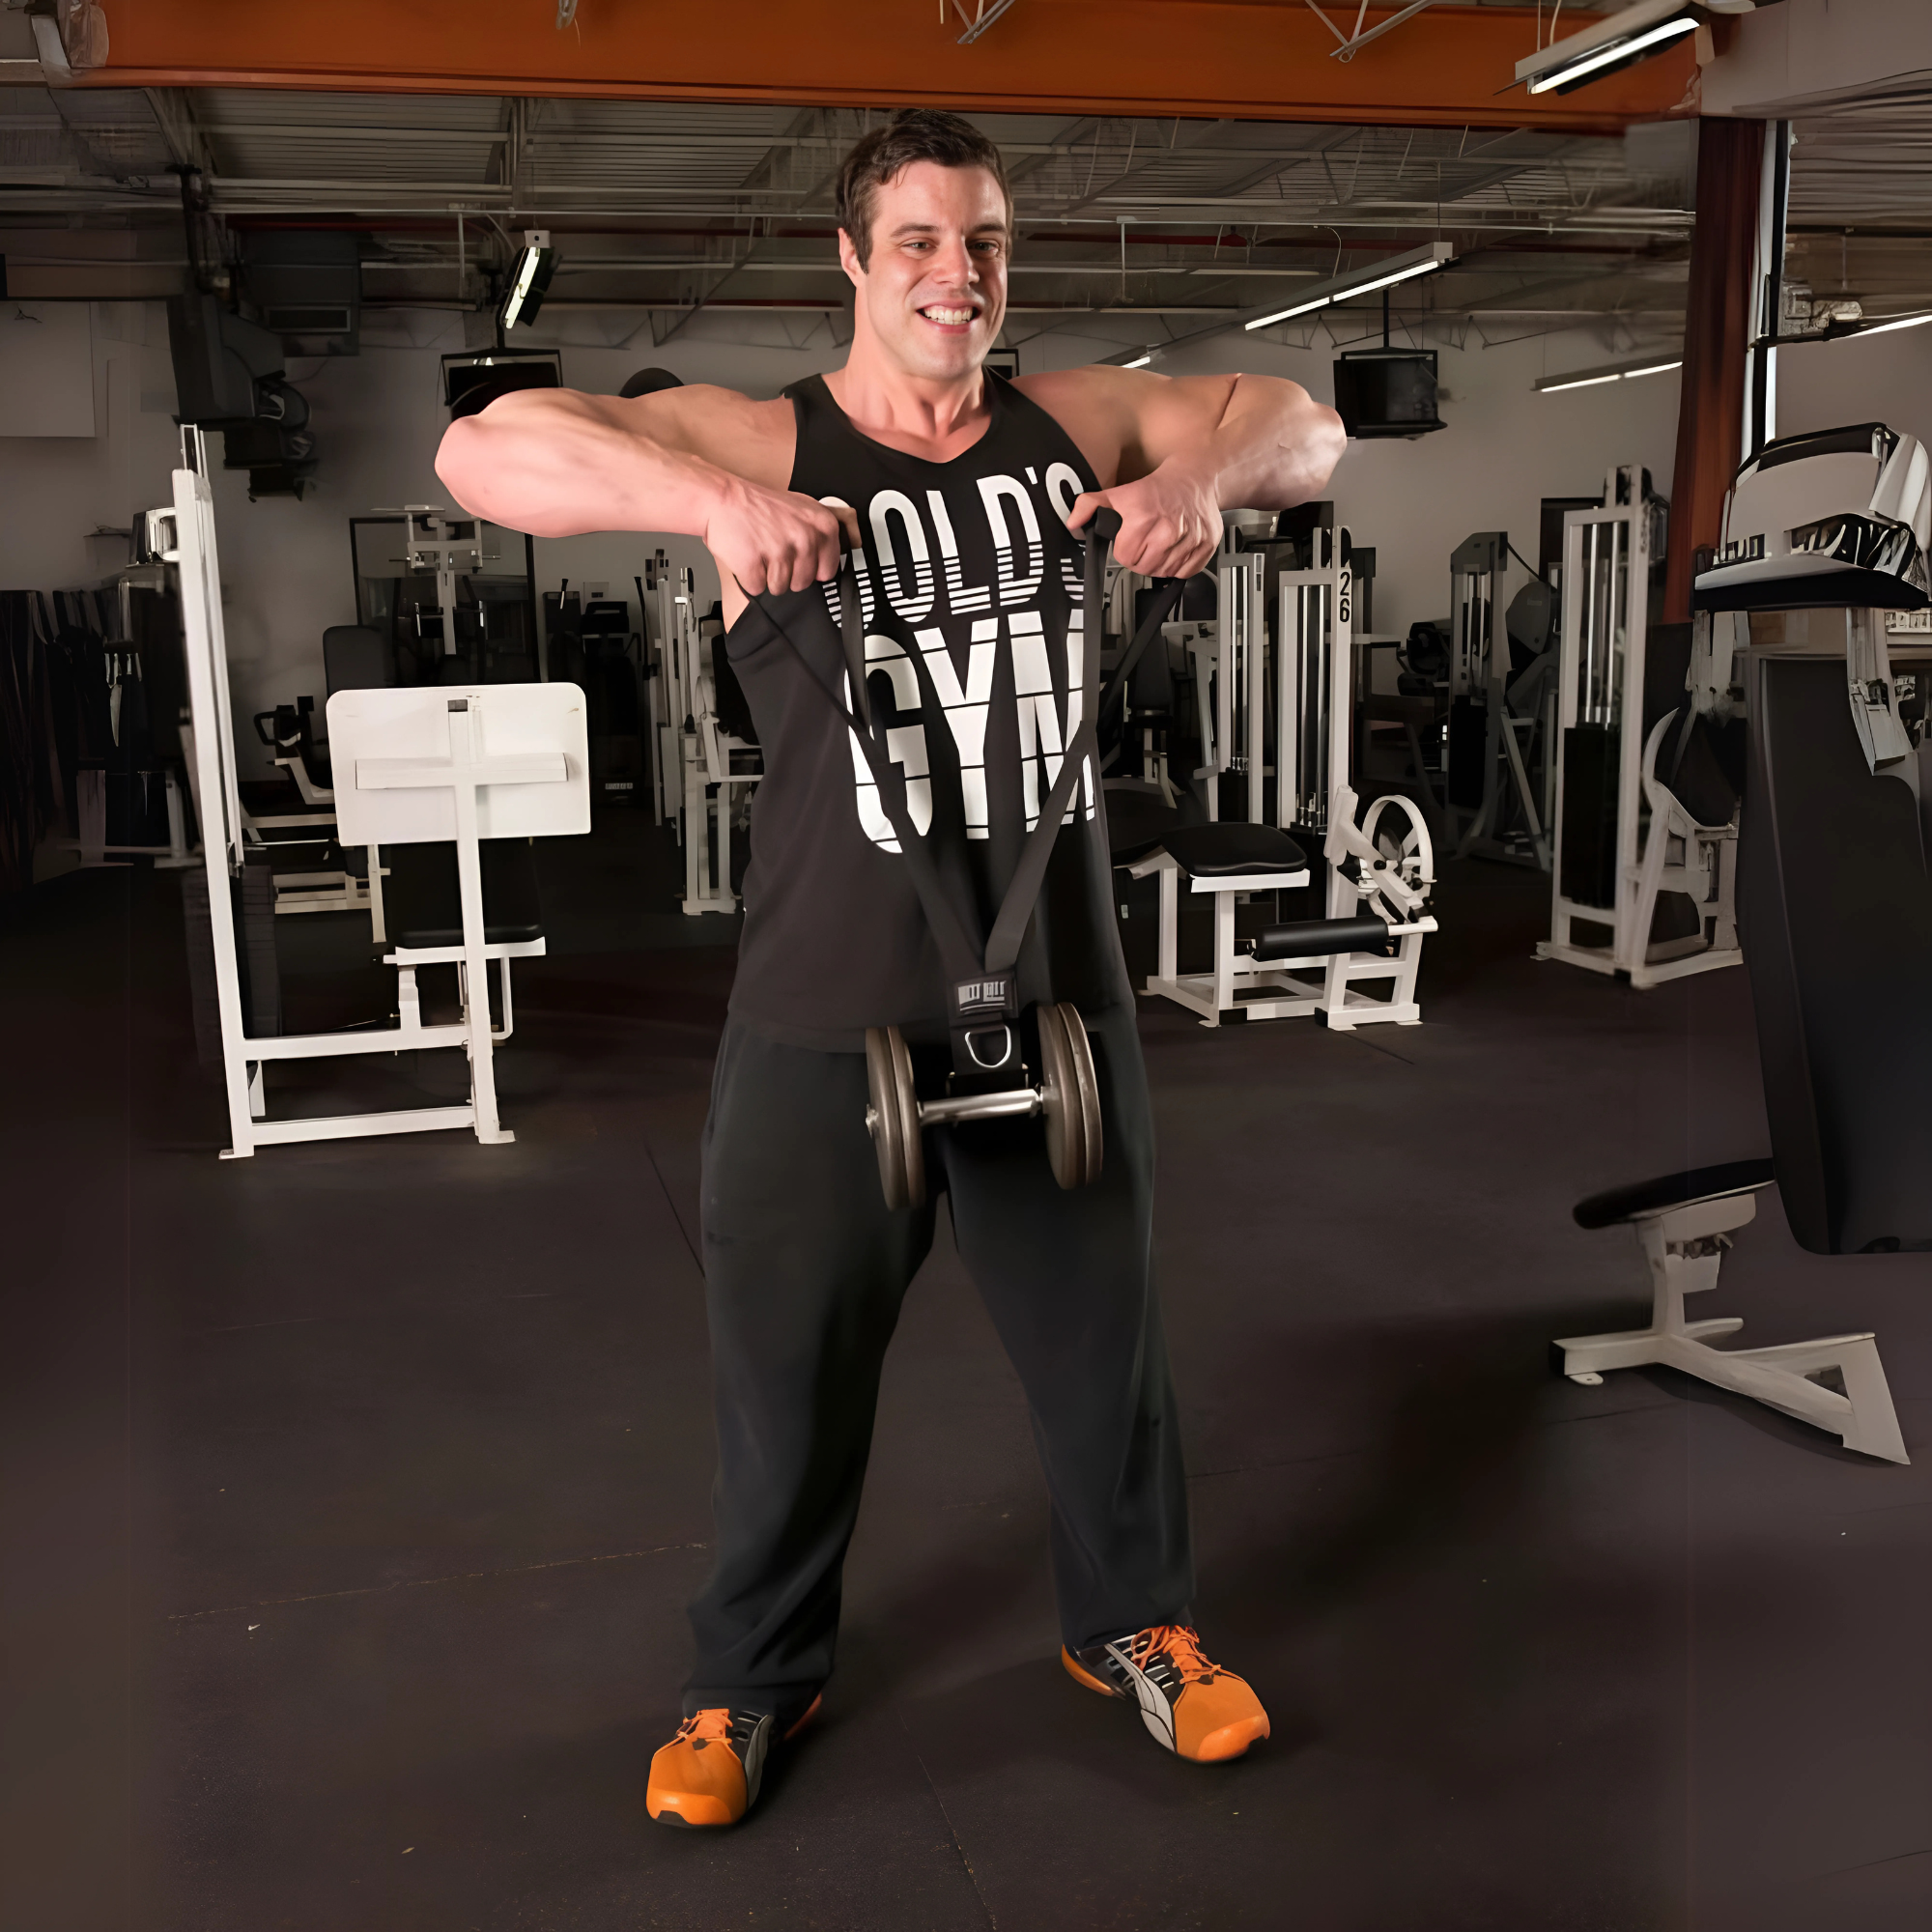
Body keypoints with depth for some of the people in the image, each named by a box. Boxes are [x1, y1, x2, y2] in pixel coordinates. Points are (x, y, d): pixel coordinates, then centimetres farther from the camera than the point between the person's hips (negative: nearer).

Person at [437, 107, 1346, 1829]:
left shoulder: (1075, 421, 5)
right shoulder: (761, 441, -6)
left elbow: (1306, 428, 12)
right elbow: (483, 451, -16)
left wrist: (1207, 472, -12)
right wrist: (712, 501, -33)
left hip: (1058, 990, 3)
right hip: (832, 1008, -3)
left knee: (1107, 1344, 17)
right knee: (790, 1366, 12)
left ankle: (1133, 1621, 43)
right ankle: (753, 1681, 36)